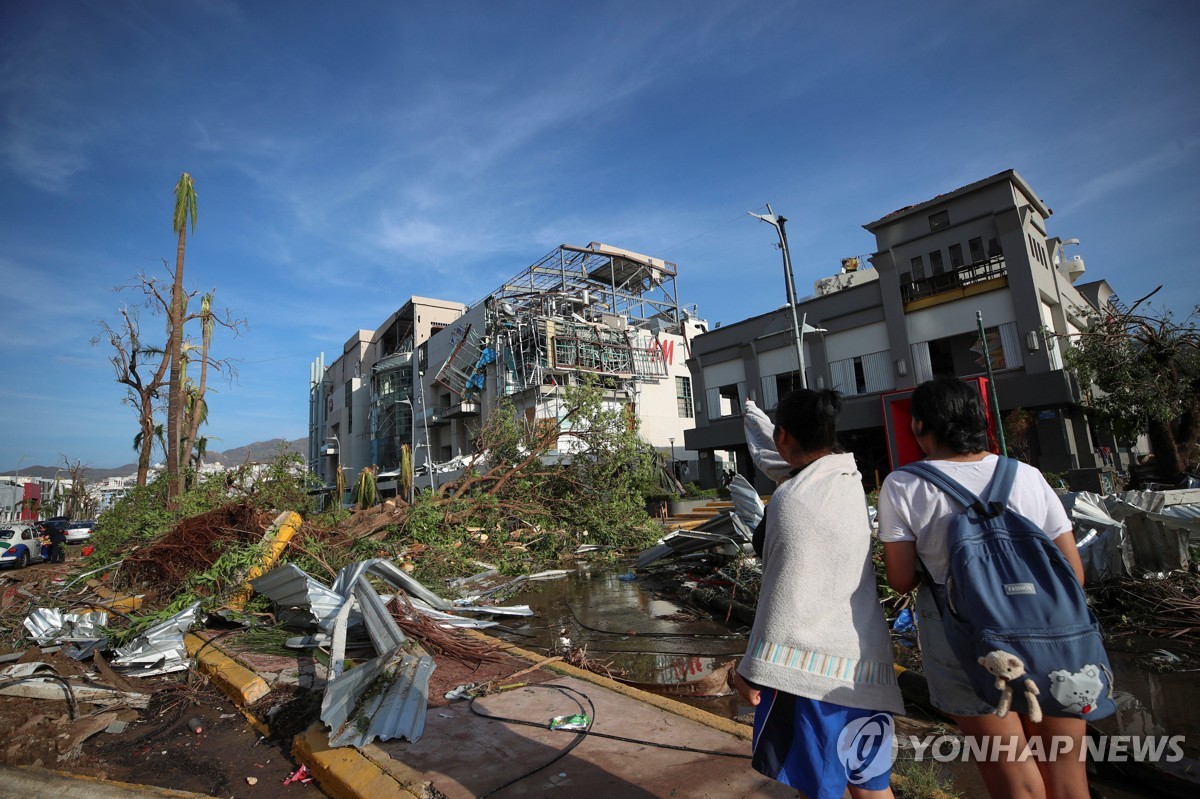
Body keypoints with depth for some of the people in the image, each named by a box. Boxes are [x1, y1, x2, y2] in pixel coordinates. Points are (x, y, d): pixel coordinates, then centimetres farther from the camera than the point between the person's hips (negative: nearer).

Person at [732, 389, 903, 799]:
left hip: (813, 663, -8)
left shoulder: (794, 499, -19)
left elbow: (787, 595, -19)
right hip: (863, 658, 8)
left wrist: (753, 669, -8)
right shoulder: (850, 481, 5)